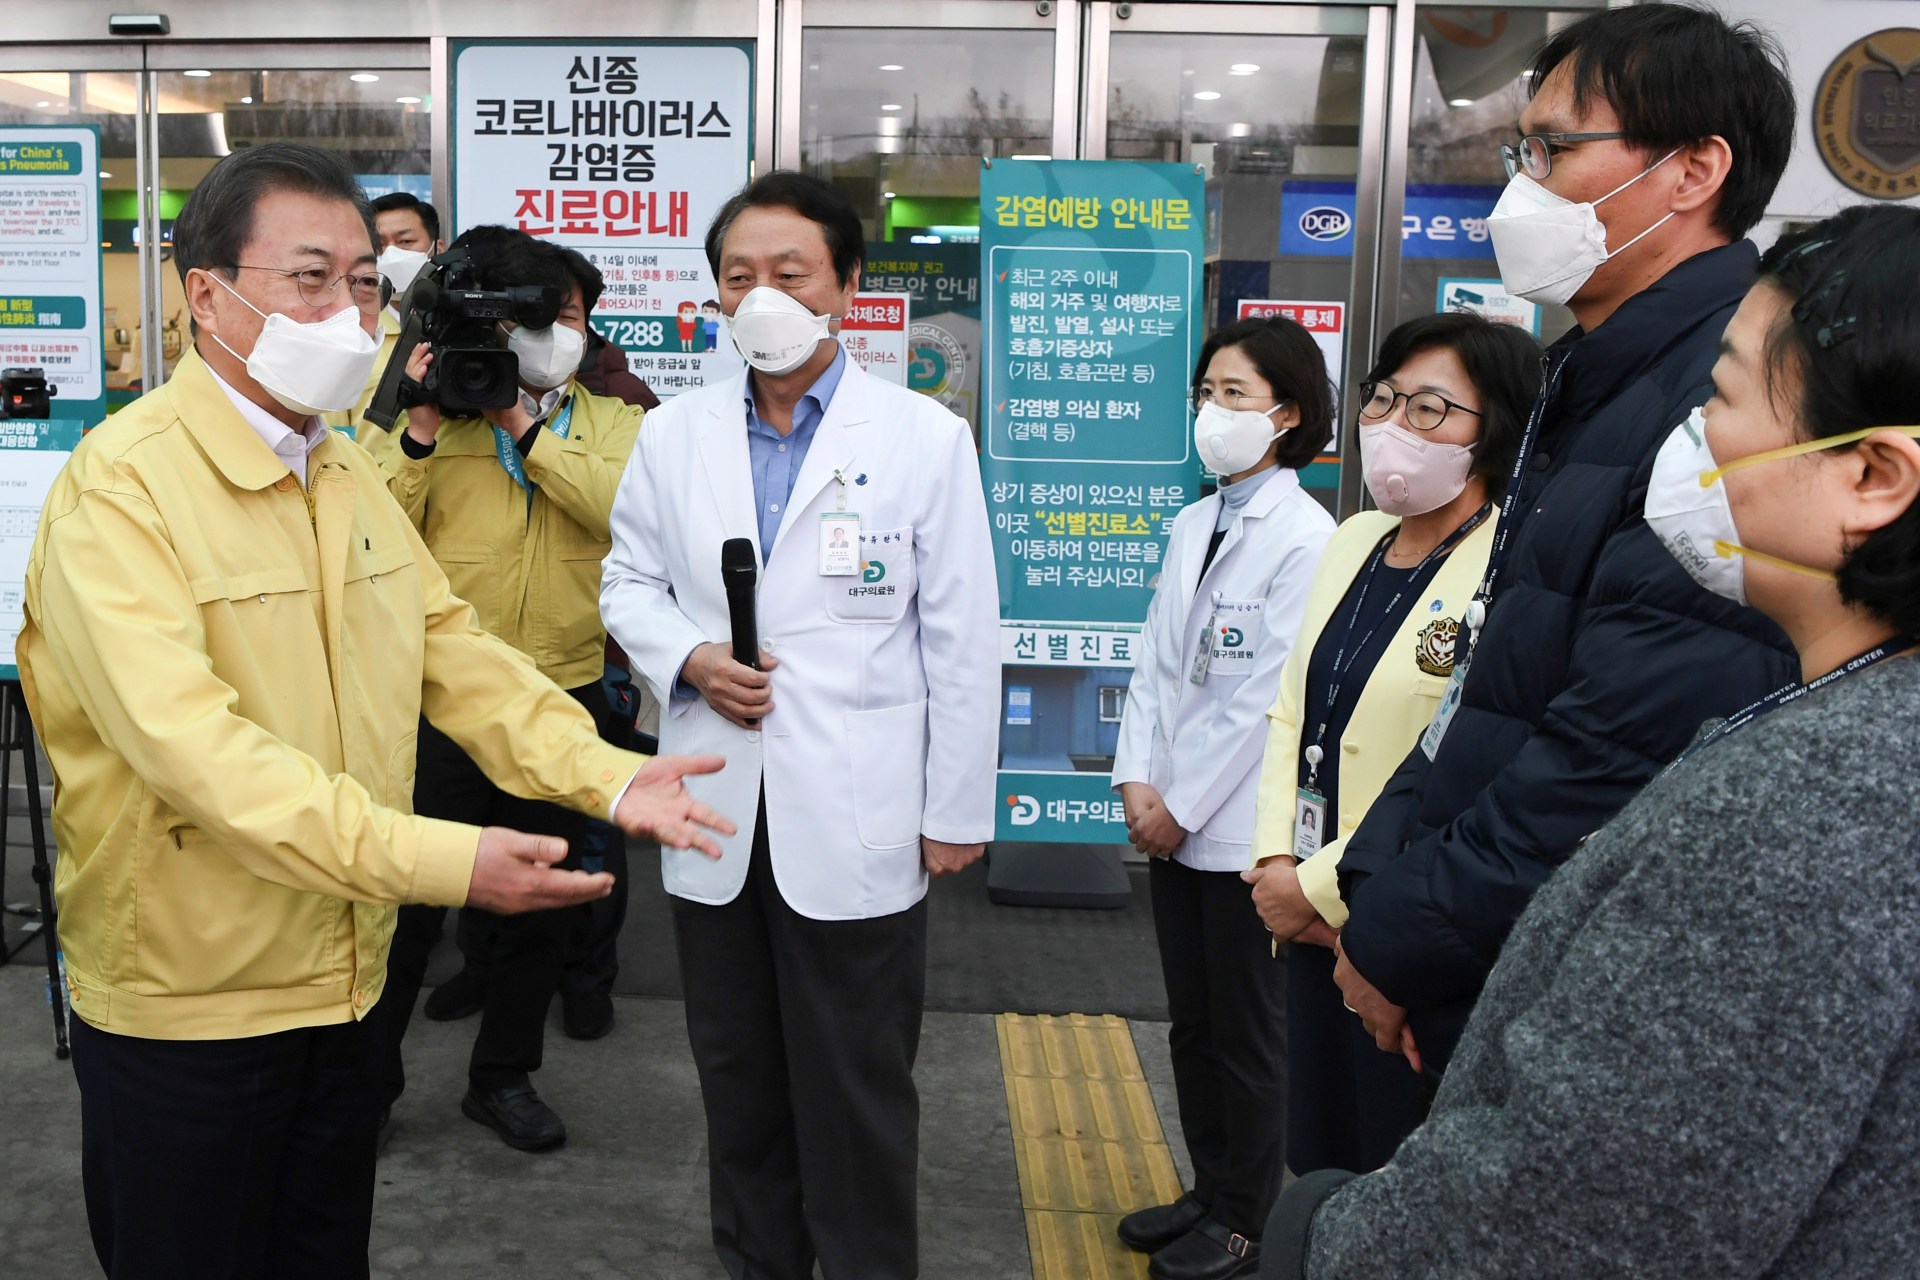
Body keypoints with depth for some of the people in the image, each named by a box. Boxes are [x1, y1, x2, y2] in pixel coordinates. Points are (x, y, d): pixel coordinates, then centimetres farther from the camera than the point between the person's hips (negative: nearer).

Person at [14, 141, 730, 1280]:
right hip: (185, 1008, -7)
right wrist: (440, 860, -38)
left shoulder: (347, 471, 8)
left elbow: (451, 647, 6)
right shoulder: (123, 484, -20)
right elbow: (190, 740, -31)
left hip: (342, 974, 7)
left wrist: (608, 776, -7)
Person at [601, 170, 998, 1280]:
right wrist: (689, 658, -9)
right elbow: (628, 582, 13)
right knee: (739, 1083, 18)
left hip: (857, 819, -3)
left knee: (859, 1097, 8)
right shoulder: (674, 434, 5)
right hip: (714, 814, 4)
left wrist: (957, 810, -5)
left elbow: (964, 639, -4)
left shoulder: (927, 437, -5)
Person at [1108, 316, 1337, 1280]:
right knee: (1191, 1024, 18)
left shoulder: (1305, 536, -15)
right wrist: (1137, 779, -2)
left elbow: (1264, 696, -17)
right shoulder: (1193, 525, 8)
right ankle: (1208, 1190, 35)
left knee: (1246, 1035, 9)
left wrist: (1184, 804, -13)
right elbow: (1156, 660, 9)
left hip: (1243, 828, -7)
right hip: (1171, 821, 7)